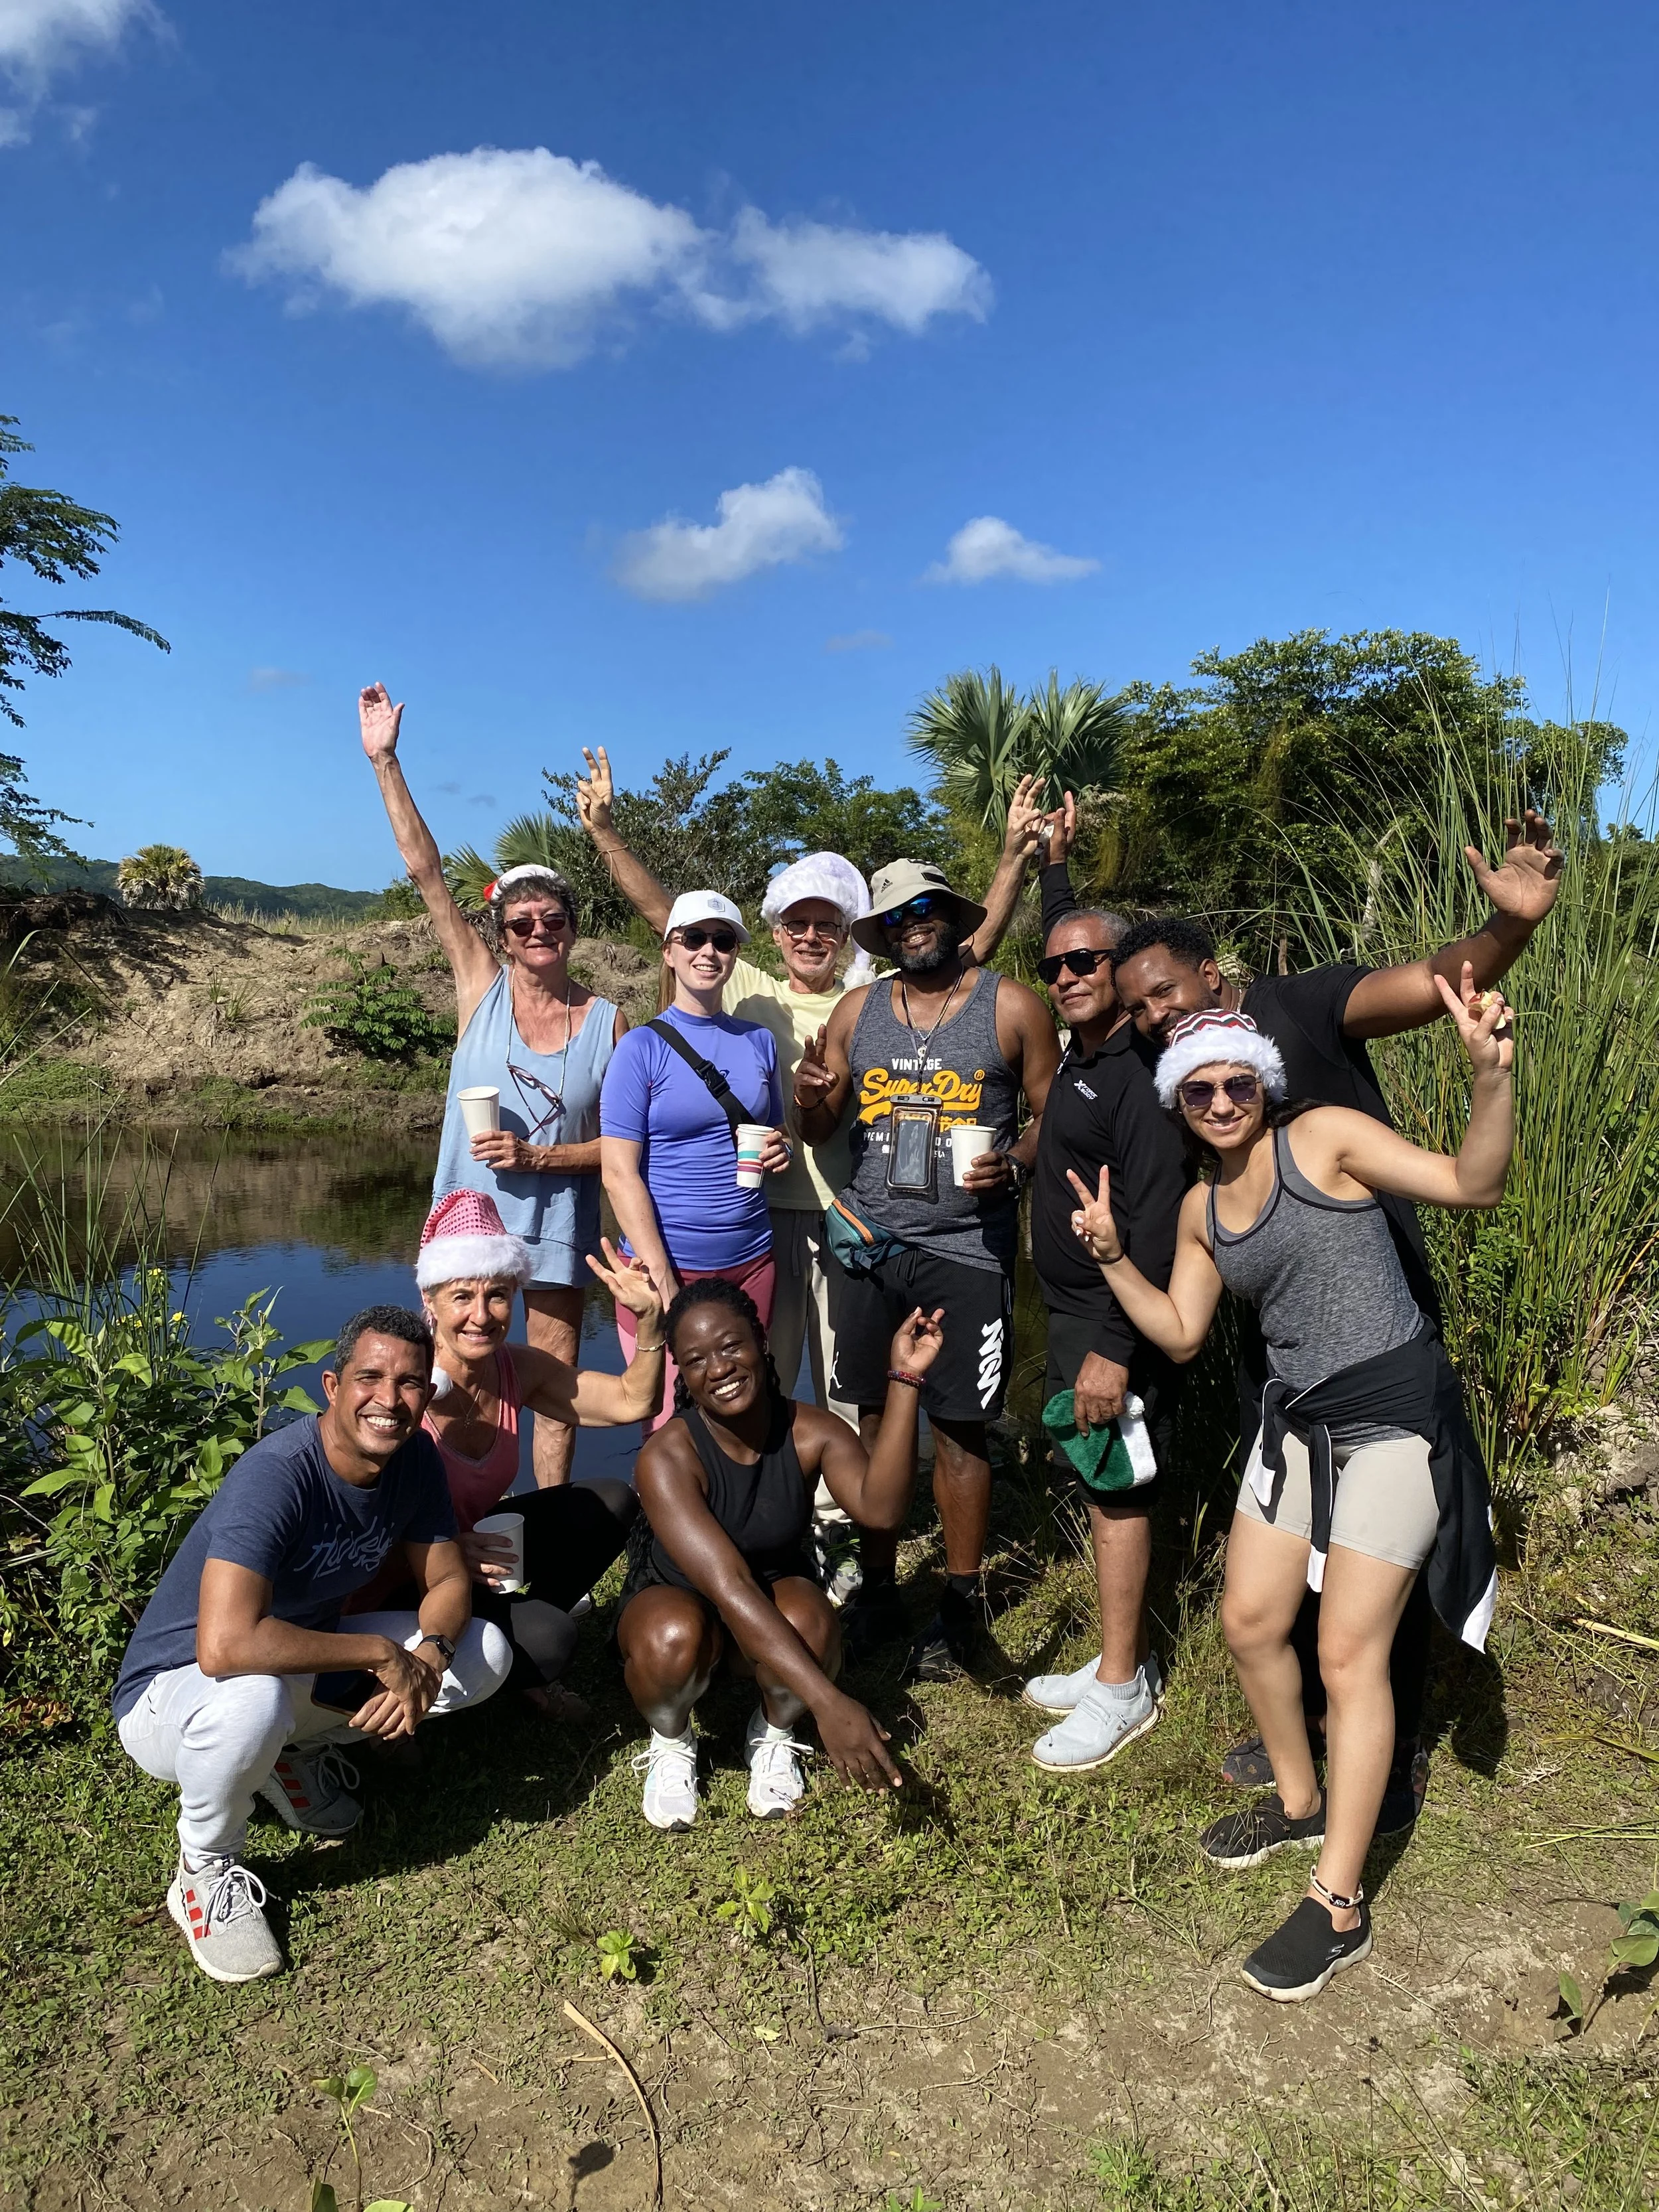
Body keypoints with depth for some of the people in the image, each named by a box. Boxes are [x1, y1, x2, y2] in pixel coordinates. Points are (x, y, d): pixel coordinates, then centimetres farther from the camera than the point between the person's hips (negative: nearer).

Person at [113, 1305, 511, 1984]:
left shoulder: (416, 1458, -11)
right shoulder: (276, 1475, -33)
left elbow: (447, 1581, -2)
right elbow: (225, 1647, -44)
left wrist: (428, 1657, -25)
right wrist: (382, 1653, -34)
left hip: (306, 1667, 7)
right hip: (173, 1692, -6)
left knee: (485, 1654, -6)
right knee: (251, 1697, -41)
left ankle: (293, 1751, 10)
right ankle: (206, 1871, -9)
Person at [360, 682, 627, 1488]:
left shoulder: (608, 1022, -4)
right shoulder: (481, 985, -3)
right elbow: (425, 870, -8)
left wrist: (536, 1155, -16)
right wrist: (385, 763, -12)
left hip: (558, 1229, 0)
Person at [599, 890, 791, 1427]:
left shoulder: (759, 1041, 8)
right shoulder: (642, 1047, -5)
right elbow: (619, 1171, -10)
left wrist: (779, 1151, -4)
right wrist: (662, 1281, -16)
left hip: (751, 1261, 4)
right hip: (664, 1264, -4)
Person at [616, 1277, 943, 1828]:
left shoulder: (811, 1431, -19)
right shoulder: (667, 1457, -29)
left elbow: (880, 1507, -39)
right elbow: (729, 1587, -39)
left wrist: (904, 1379, -45)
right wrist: (829, 1703, -48)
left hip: (776, 1593, 2)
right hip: (676, 1601, -2)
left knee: (810, 1623, -34)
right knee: (673, 1639, -38)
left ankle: (775, 1733, 1)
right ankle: (671, 1742, -2)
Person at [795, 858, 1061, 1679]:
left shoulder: (1011, 1007, 1)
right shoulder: (857, 1011, 10)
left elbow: (1056, 1116, 2)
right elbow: (819, 1132, 13)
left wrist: (1013, 1164, -17)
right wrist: (810, 1102, -10)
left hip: (965, 1249, -3)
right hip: (870, 1241, 3)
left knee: (958, 1427, 2)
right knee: (875, 1417, 9)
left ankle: (959, 1603, 18)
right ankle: (877, 1587, 24)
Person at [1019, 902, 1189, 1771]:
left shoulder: (1142, 1071, -18)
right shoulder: (1076, 1059, 12)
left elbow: (1156, 1219, -23)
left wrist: (1117, 1347, -25)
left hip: (1117, 1321, -9)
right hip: (1073, 1311, 9)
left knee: (1116, 1493, -1)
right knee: (1098, 1487, 16)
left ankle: (1123, 1689, 13)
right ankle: (1126, 1657, 29)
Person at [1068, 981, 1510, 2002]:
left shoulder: (1323, 1137, -11)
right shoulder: (1201, 1208, 9)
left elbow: (1473, 1183, -19)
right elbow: (1181, 1332, 10)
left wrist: (1492, 1075, -36)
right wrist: (1112, 1258, -3)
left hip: (1395, 1412, -7)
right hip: (1298, 1417, 8)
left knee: (1350, 1654, -4)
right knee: (1250, 1620, 13)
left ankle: (1340, 1907, 8)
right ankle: (1301, 1803, 39)